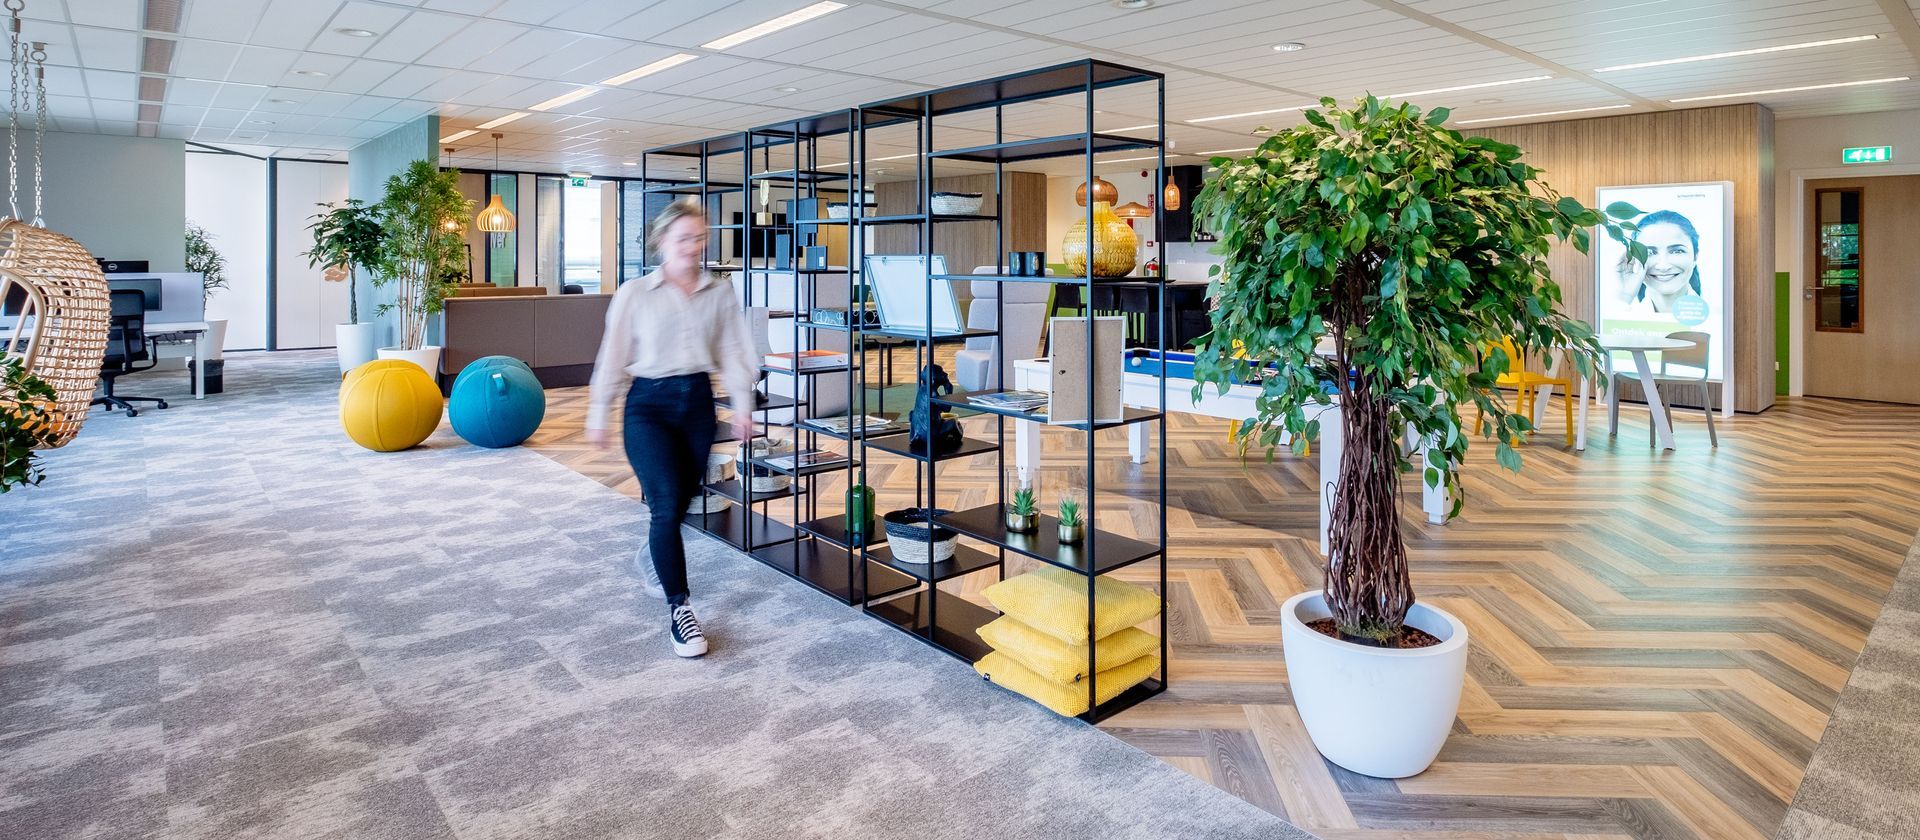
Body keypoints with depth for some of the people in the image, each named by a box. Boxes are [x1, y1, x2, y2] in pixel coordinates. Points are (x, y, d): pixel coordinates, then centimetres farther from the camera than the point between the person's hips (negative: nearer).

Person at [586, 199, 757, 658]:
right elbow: (613, 357, 1)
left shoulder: (720, 292, 5)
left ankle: (653, 557, 46)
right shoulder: (635, 293, -2)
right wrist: (597, 415, 3)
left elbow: (733, 351, 6)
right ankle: (678, 609, -5)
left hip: (697, 401, 3)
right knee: (667, 504, -13)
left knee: (681, 501, 12)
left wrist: (742, 405, -2)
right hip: (649, 404, -3)